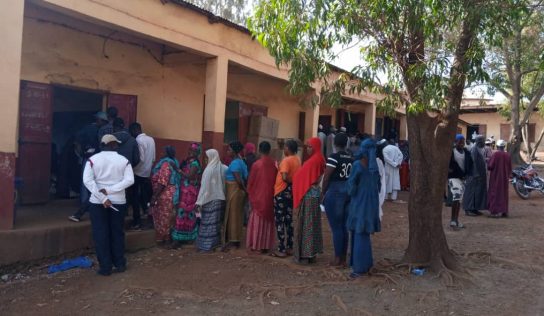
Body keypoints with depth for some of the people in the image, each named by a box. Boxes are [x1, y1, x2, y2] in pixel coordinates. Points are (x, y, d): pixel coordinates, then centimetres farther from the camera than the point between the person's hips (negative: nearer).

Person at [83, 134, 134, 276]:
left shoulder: (93, 159, -3)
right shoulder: (124, 160, -1)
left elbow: (87, 180, -14)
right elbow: (129, 180, -12)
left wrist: (103, 198, -15)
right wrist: (109, 190, -14)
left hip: (97, 202, -1)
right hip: (118, 201, 1)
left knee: (101, 234, 6)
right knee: (117, 233, 13)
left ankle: (105, 267, 9)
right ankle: (120, 264, 20)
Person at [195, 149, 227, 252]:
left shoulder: (209, 169, -15)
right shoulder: (223, 168, 3)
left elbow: (204, 186, -16)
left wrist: (199, 201, -13)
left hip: (210, 199, -7)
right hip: (220, 198, 7)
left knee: (208, 222, -1)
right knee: (216, 221, 14)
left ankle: (206, 245, 2)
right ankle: (215, 242, 21)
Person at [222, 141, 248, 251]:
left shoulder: (234, 163, -16)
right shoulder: (240, 161, 13)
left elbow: (238, 179, -21)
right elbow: (245, 177, 13)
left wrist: (245, 190, -9)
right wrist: (245, 190, 10)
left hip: (234, 190, -9)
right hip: (238, 190, 9)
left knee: (232, 214, -3)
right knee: (237, 214, 12)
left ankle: (232, 240, 2)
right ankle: (236, 240, 18)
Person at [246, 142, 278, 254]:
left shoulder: (257, 164, -12)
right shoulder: (274, 164, -4)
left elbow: (251, 182, -5)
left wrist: (250, 194, 10)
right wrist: (273, 193, 13)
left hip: (258, 196, -3)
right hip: (270, 197, 3)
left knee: (257, 220, 7)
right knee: (268, 221, 11)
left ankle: (255, 244, 10)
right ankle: (266, 245, 14)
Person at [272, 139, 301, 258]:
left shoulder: (286, 160, -16)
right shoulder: (297, 160, 8)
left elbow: (284, 177, -26)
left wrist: (291, 182, -9)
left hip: (282, 192, -8)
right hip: (292, 191, 8)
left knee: (280, 221, -1)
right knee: (289, 220, 14)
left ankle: (281, 250, 1)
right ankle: (290, 247, 20)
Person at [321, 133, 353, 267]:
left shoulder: (334, 157, -10)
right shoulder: (351, 158, 7)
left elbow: (326, 177, -11)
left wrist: (323, 193, 0)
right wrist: (349, 189, 15)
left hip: (335, 192, -6)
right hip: (348, 192, 6)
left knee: (336, 227, 2)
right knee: (344, 226, 12)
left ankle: (338, 258, 8)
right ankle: (343, 258, 18)